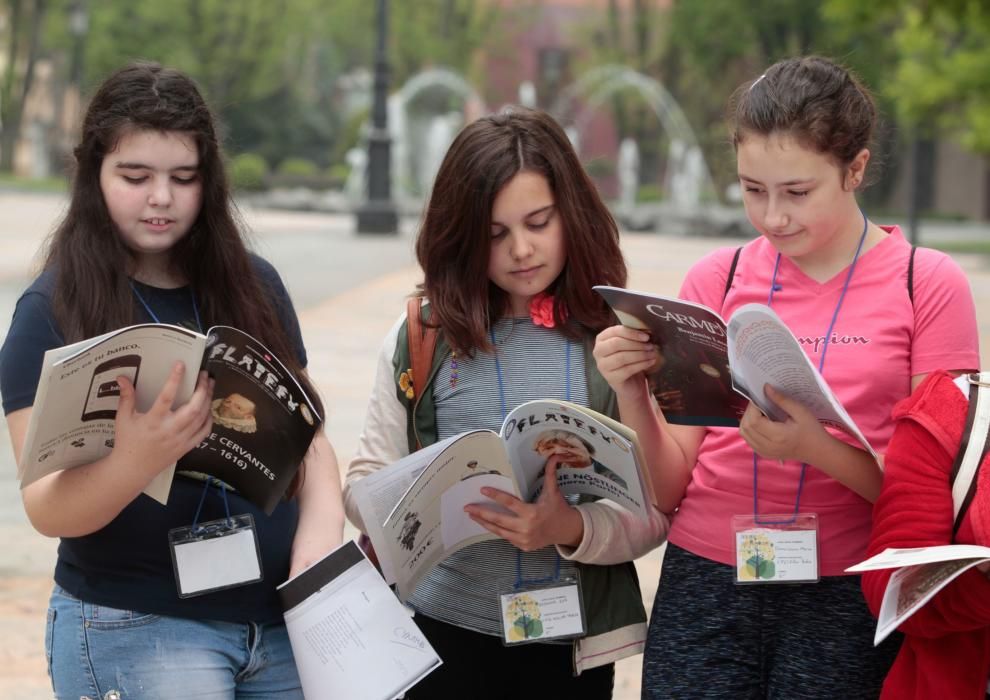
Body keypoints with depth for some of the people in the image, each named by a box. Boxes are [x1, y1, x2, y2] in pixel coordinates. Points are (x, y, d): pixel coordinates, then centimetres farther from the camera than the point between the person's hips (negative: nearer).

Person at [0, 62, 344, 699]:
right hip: (136, 627, -4)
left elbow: (308, 434, 10)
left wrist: (320, 538, -10)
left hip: (282, 617, 4)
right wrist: (132, 463, -34)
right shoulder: (52, 311, -8)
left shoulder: (254, 286, 4)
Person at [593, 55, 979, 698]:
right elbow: (669, 488, 3)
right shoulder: (717, 280, 4)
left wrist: (817, 448, -23)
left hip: (847, 596, -2)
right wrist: (633, 394, -15)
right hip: (706, 581, 2)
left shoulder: (928, 285, -3)